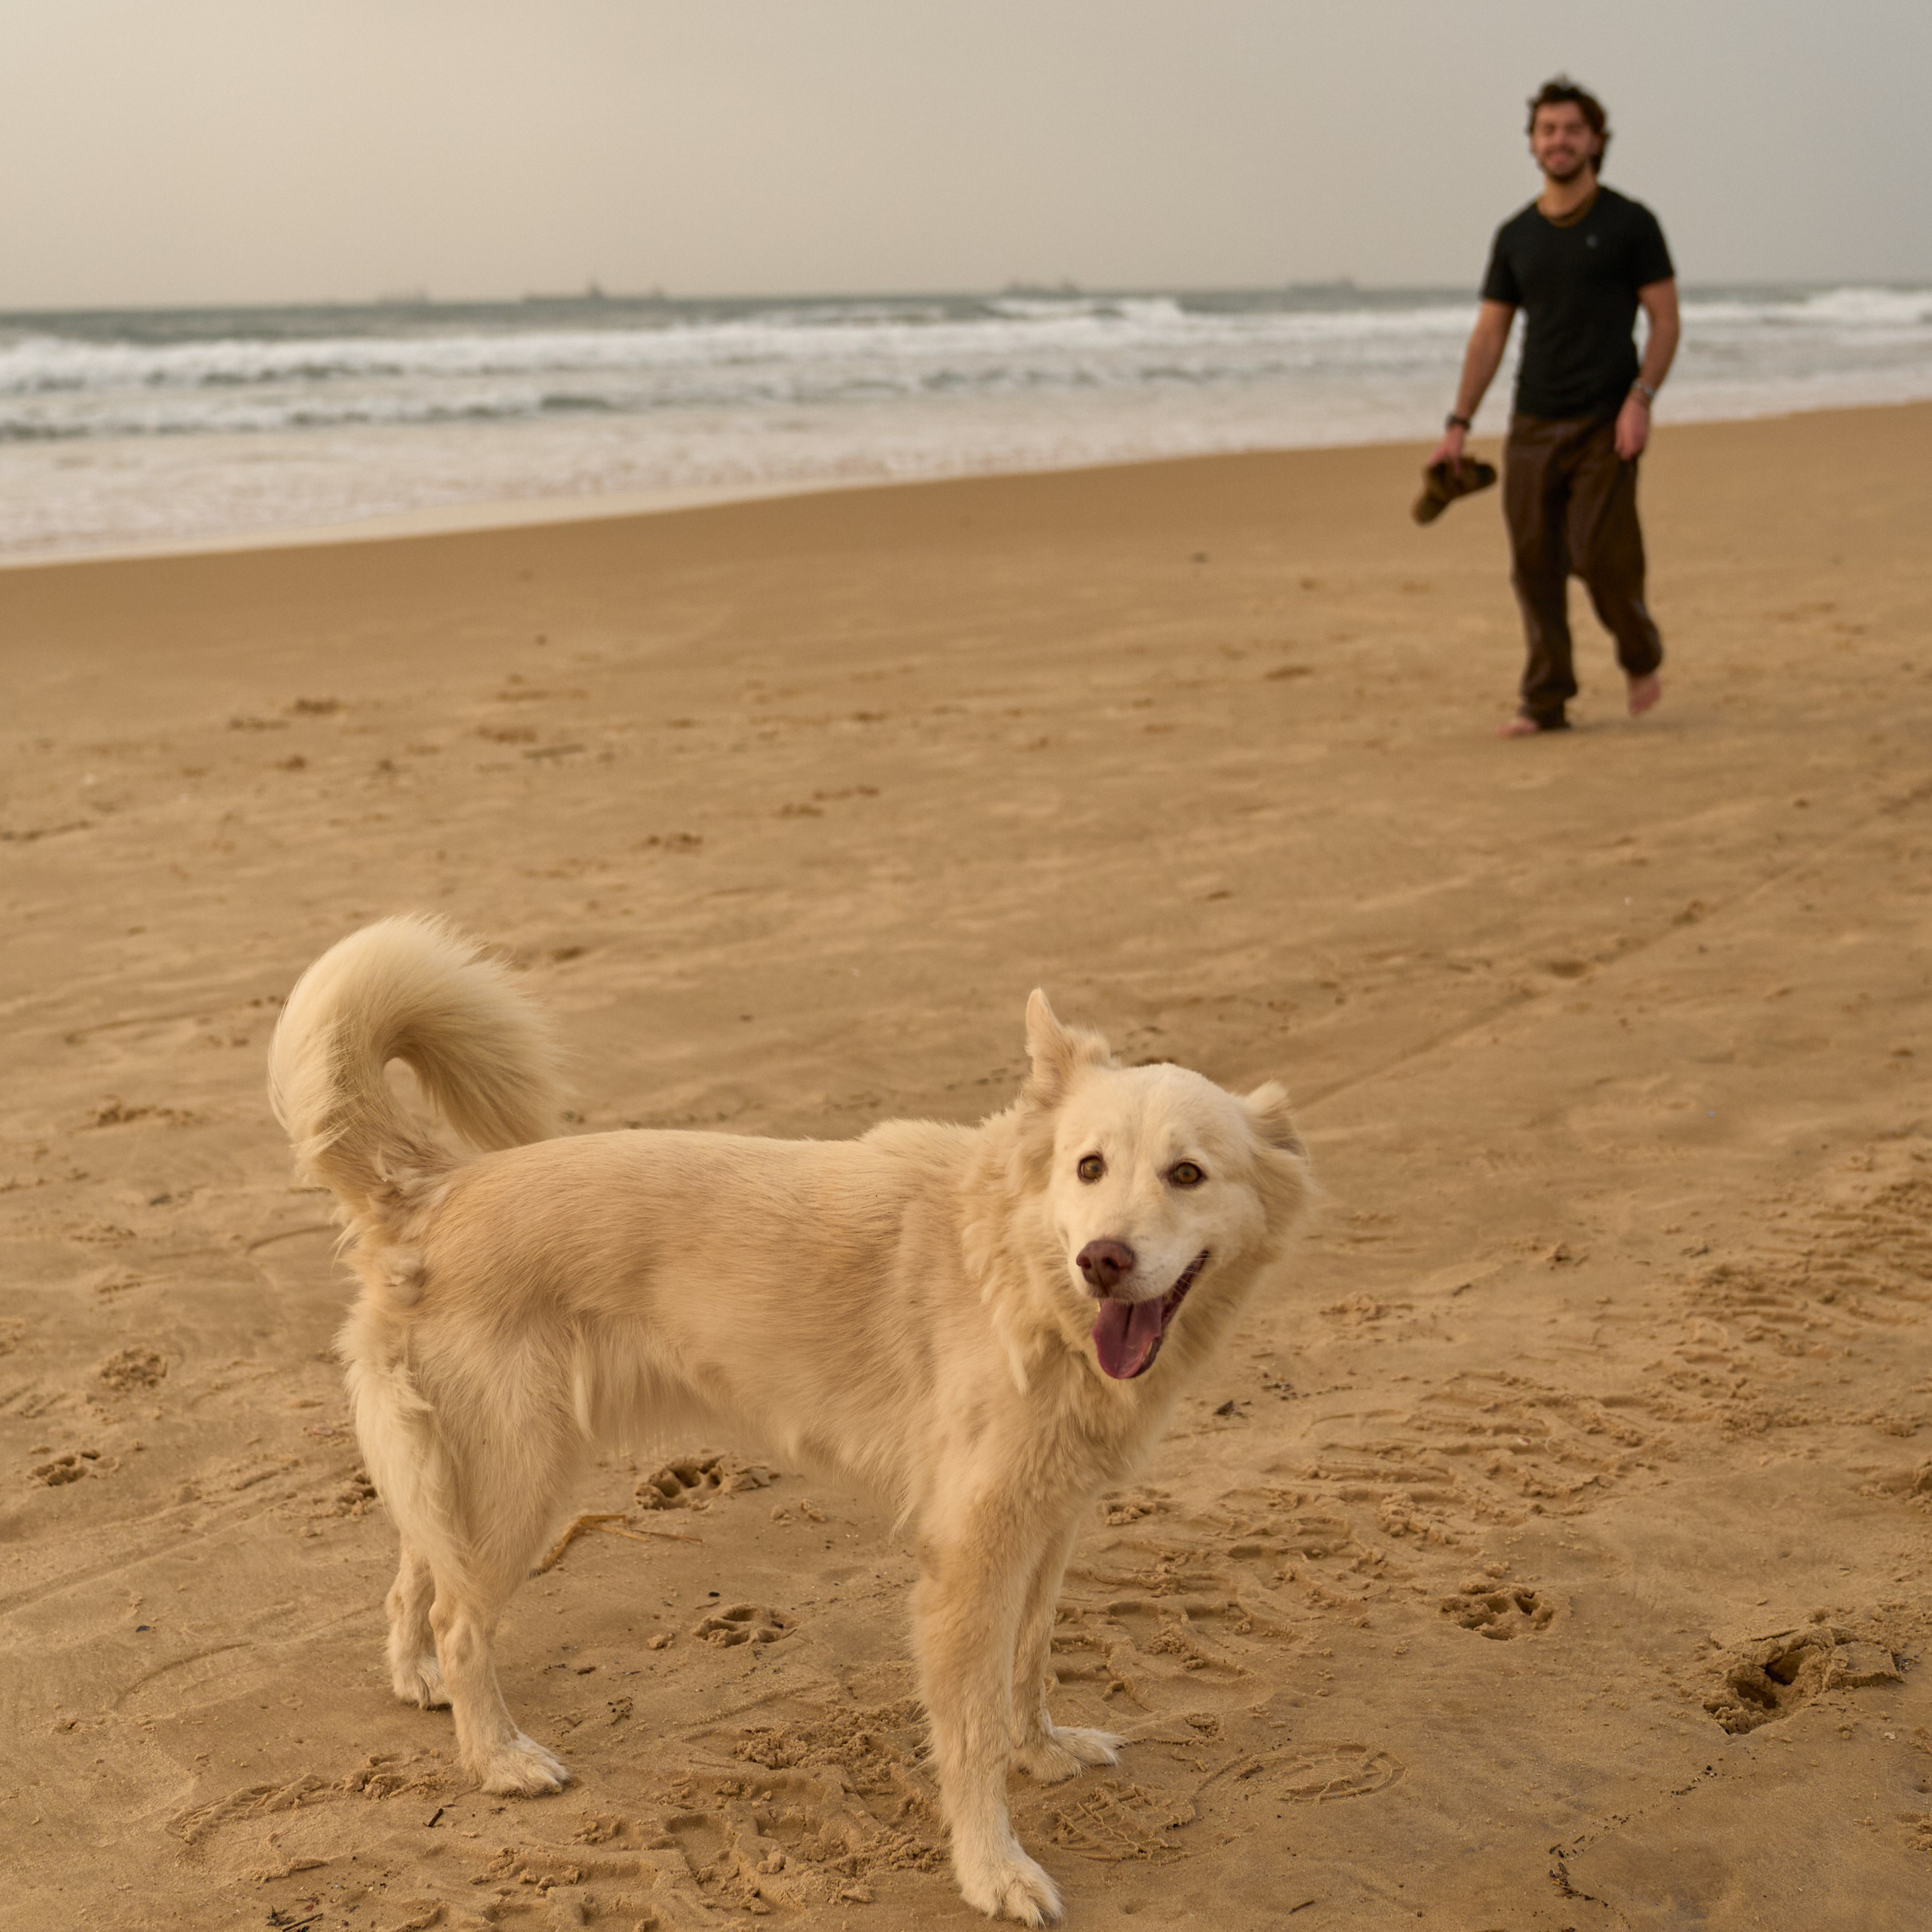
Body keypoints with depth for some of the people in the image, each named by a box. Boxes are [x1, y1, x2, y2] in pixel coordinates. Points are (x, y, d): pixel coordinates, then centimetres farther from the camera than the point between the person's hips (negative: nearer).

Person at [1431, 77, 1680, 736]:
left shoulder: (1629, 223, -1)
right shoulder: (1515, 236, 10)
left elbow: (1665, 319, -3)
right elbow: (1489, 334, 12)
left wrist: (1640, 400, -16)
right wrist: (1458, 425, 5)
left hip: (1604, 426, -4)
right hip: (1532, 426, 4)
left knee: (1602, 559, -11)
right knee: (1534, 565, 1)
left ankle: (1642, 656, 18)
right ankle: (1545, 701, 8)